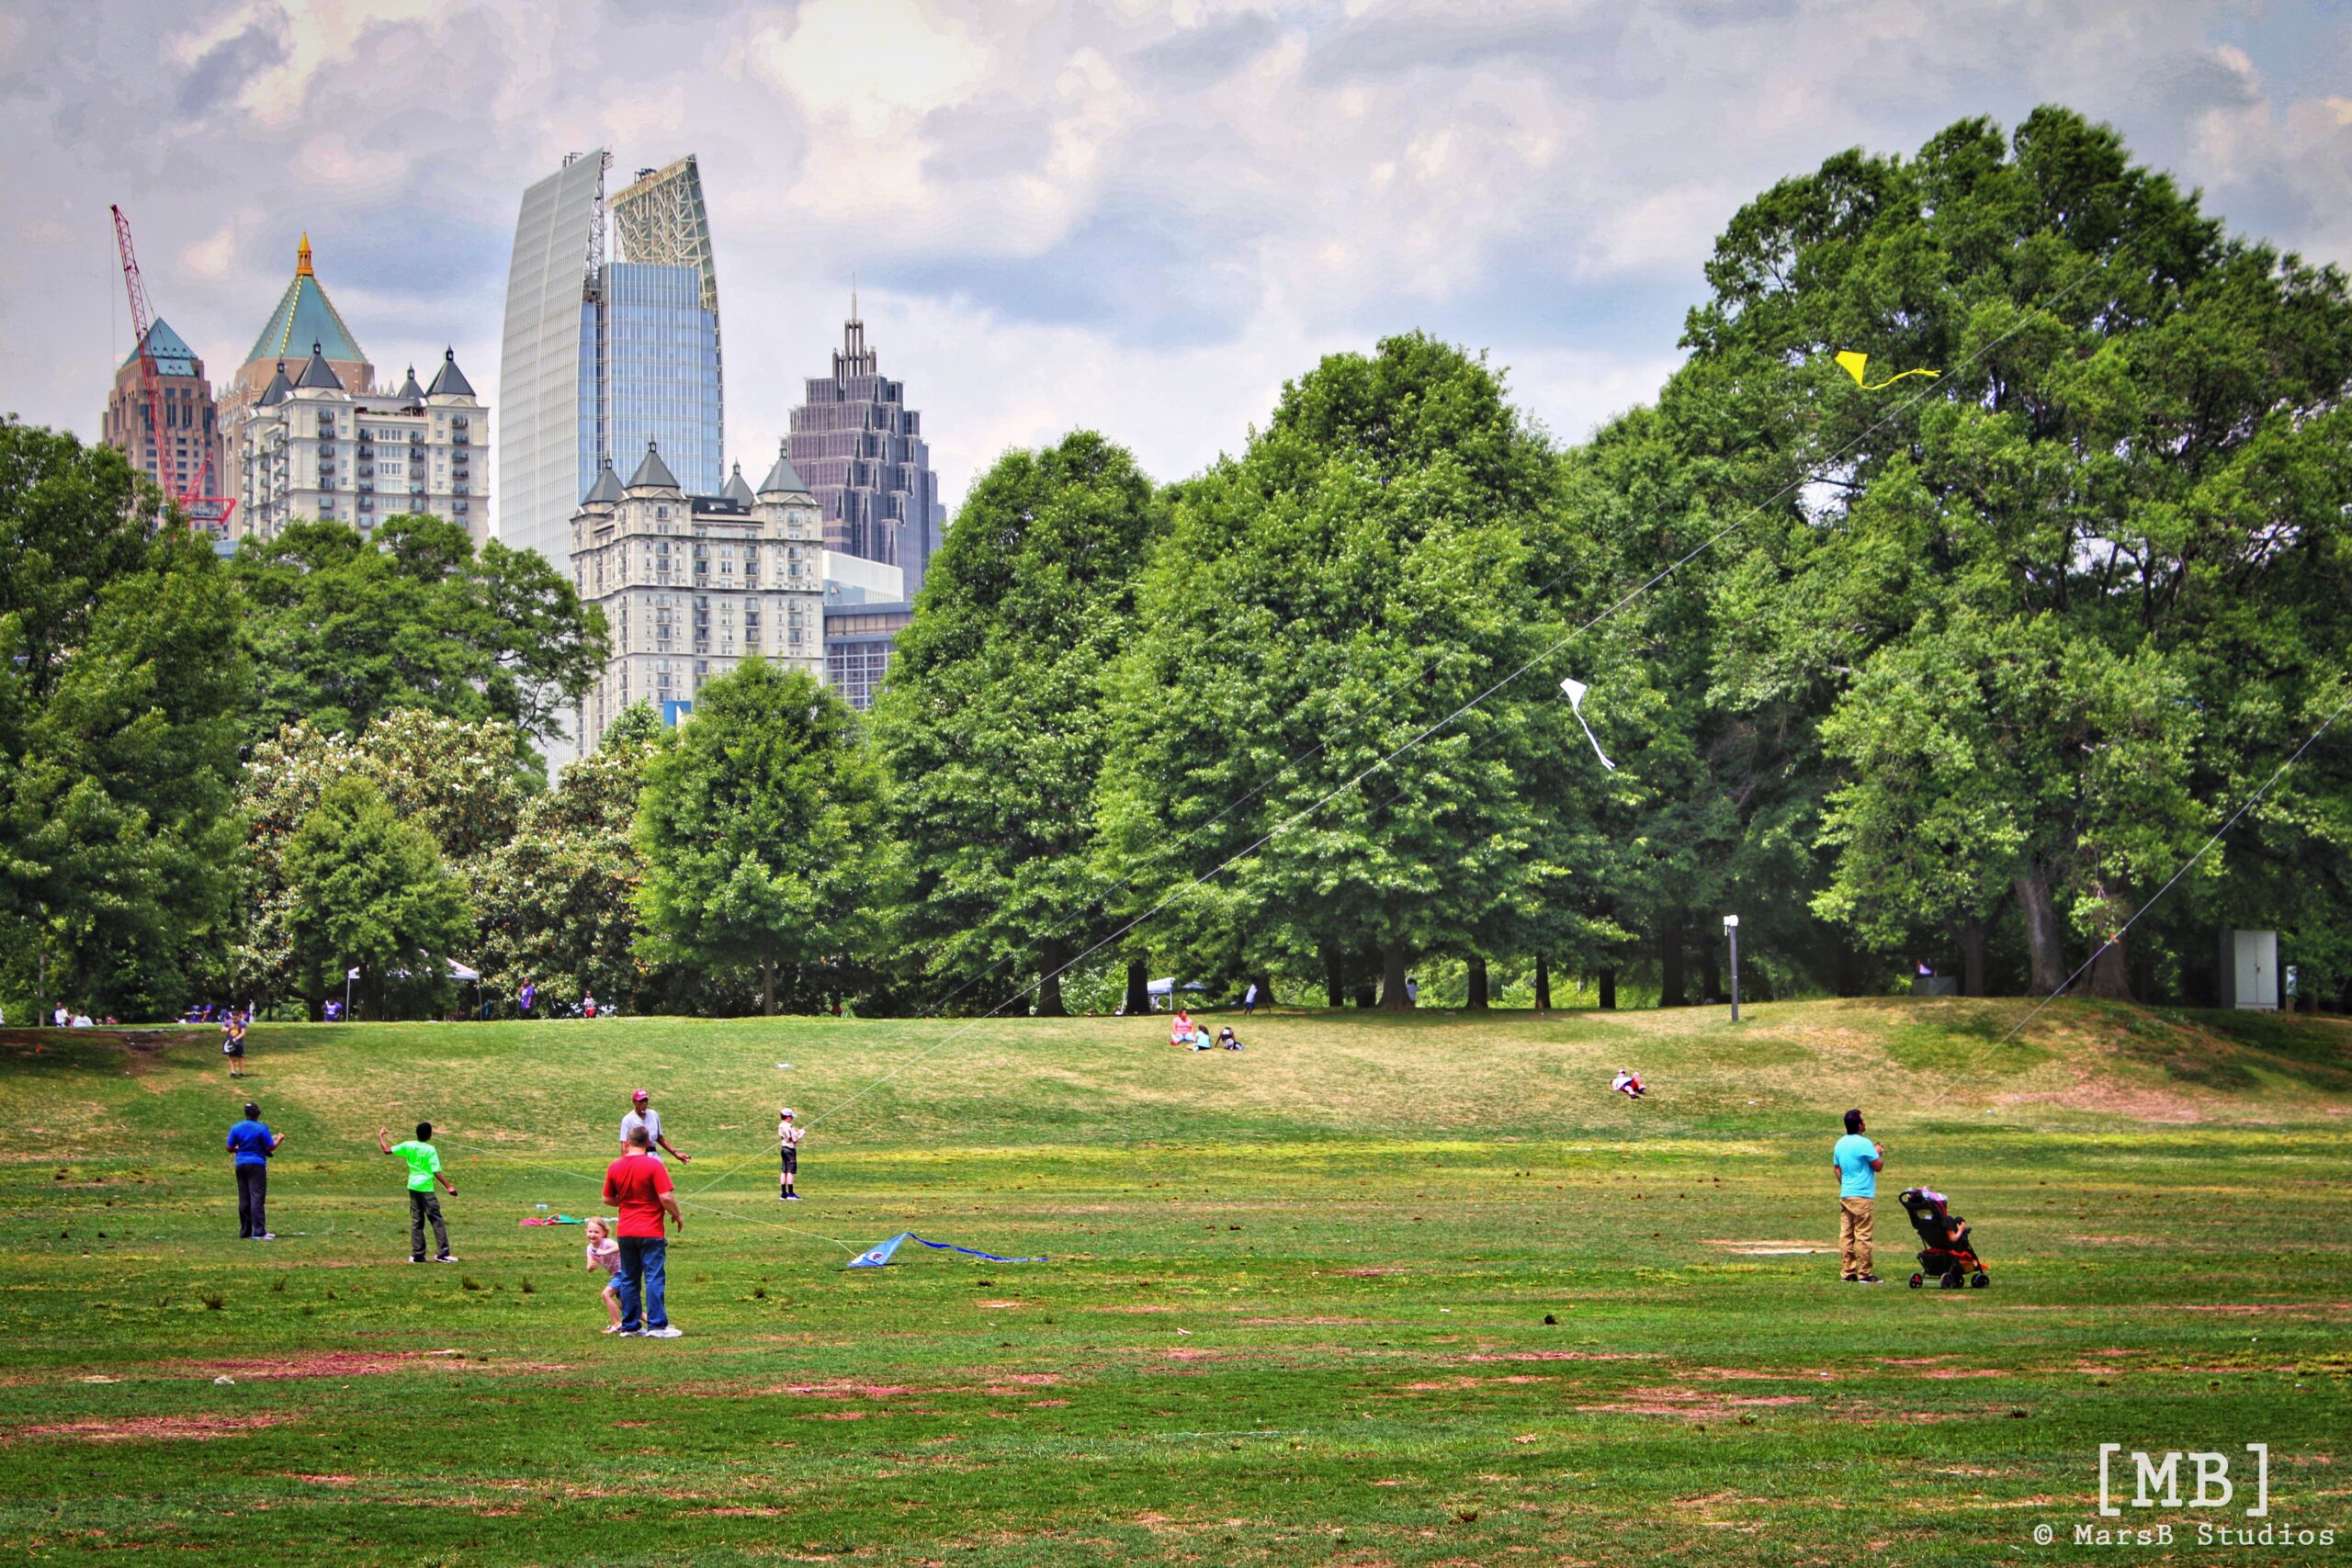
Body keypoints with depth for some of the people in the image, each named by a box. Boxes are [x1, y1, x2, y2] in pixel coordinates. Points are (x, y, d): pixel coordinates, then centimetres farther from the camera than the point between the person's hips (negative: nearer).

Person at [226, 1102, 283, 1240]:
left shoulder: (236, 1128, 2)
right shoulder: (261, 1128, -10)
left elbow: (229, 1148, 5)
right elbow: (270, 1148, -7)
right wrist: (279, 1140, 11)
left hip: (241, 1165, 5)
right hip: (257, 1165, -5)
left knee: (244, 1200, 11)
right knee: (257, 1198, -7)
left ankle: (245, 1231, 14)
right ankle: (259, 1232, -14)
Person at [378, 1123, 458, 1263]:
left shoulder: (408, 1146, 1)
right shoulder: (430, 1150, -11)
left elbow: (387, 1150, 7)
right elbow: (436, 1173, -15)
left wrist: (380, 1136, 22)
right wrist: (449, 1187, -15)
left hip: (413, 1187, 5)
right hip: (426, 1188, -5)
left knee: (416, 1221, 11)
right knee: (436, 1220, -2)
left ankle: (417, 1254, 8)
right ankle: (442, 1253, -8)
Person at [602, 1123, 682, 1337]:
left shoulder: (614, 1167, 3)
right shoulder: (654, 1165, -13)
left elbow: (608, 1198, 11)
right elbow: (666, 1197, -17)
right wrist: (677, 1216, 0)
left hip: (625, 1232, 5)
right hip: (651, 1232, -5)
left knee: (629, 1279, 12)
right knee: (654, 1278, -3)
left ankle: (630, 1326, 14)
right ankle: (656, 1325, -6)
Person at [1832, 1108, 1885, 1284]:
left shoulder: (1840, 1144, 10)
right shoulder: (1864, 1144, -14)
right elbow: (1878, 1166, -9)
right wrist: (1879, 1153, 10)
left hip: (1844, 1195, 7)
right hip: (1862, 1196, -7)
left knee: (1845, 1235, 7)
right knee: (1863, 1236, -4)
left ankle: (1847, 1272, 8)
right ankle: (1864, 1274, -2)